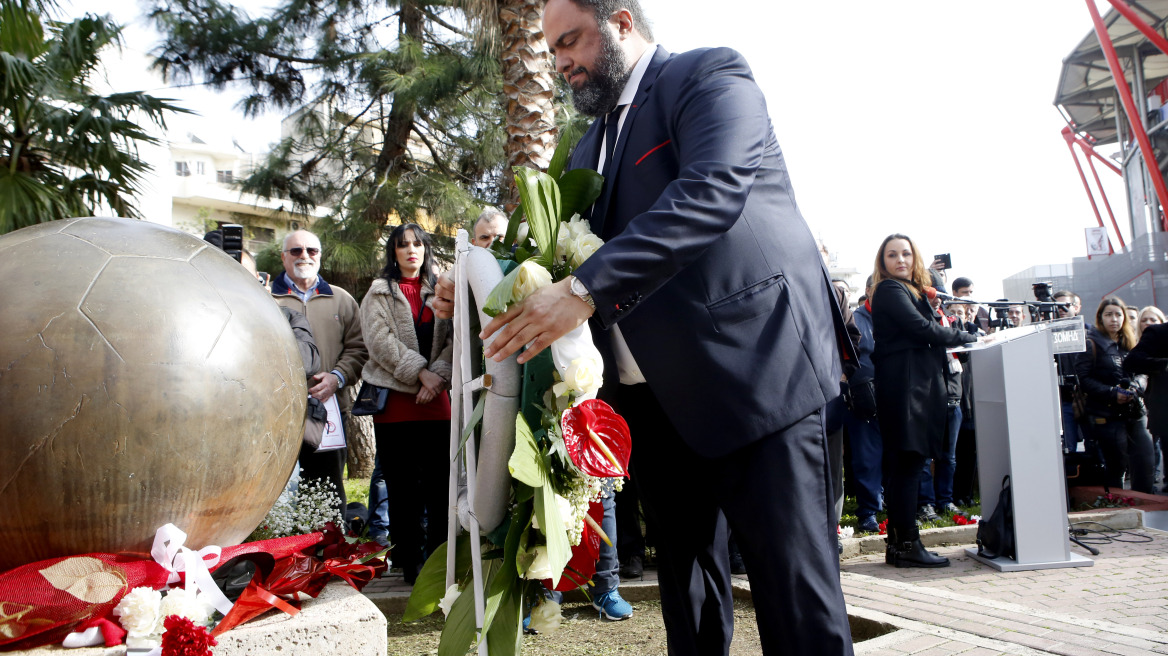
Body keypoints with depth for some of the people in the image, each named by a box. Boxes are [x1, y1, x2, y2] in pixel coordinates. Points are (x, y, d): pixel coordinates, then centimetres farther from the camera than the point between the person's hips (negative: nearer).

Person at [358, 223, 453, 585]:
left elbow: (454, 338, 4)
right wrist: (420, 372, -14)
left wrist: (439, 375, -12)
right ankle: (409, 562, 11)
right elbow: (380, 340, -6)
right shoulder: (379, 292, 8)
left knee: (440, 481, 1)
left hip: (435, 399, 2)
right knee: (402, 485, 3)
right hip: (395, 399, -2)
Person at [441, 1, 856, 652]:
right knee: (686, 568, 16)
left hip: (755, 363, -7)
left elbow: (713, 189, -22)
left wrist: (584, 290, -29)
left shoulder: (711, 74, -3)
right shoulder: (593, 146, 21)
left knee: (794, 582, -4)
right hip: (662, 393, 8)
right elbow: (574, 250, 18)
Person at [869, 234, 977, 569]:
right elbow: (921, 328, -14)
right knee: (907, 463, -9)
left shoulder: (912, 290, 25)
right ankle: (907, 545, -7)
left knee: (902, 466, 7)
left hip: (916, 386, 9)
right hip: (903, 385, -9)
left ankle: (898, 545, 10)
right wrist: (966, 337, -3)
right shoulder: (889, 290, -5)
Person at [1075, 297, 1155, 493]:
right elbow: (1084, 379, -10)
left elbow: (1141, 374, 17)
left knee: (1144, 465, 0)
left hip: (1135, 413, 5)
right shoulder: (1091, 343, -4)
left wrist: (1135, 387, -4)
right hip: (1107, 416, -5)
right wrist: (1112, 393, -18)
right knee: (1116, 466, 1)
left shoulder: (1129, 342, 15)